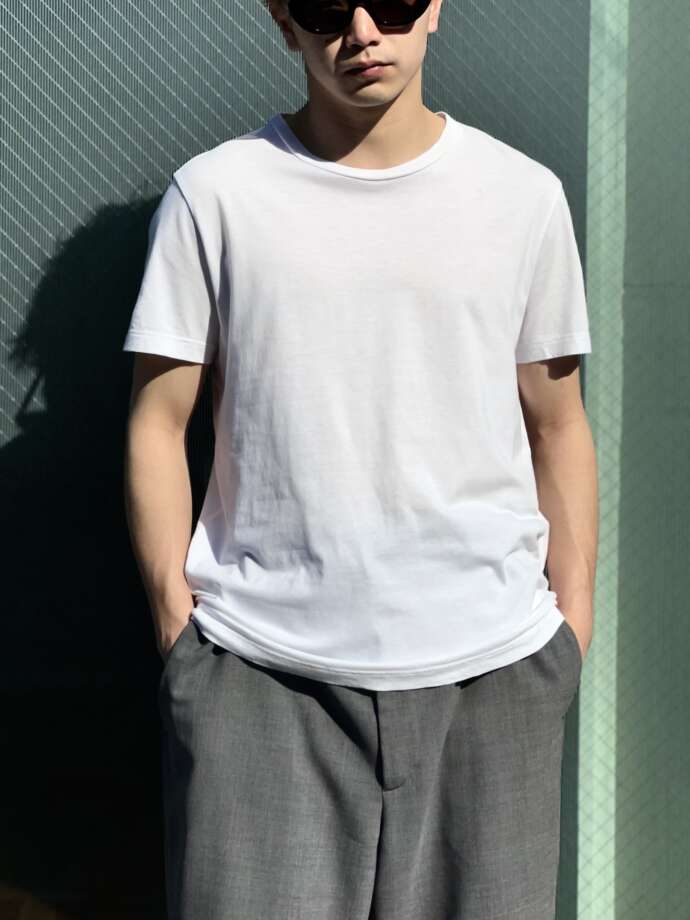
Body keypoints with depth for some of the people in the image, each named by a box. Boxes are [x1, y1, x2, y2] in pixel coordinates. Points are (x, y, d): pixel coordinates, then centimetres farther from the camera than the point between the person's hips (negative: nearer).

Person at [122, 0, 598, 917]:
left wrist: (573, 620, 5)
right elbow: (158, 424, 2)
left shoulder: (524, 194, 4)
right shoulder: (214, 194, 0)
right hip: (259, 668, -1)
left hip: (489, 663, 2)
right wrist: (178, 626, -2)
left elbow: (557, 426, 8)